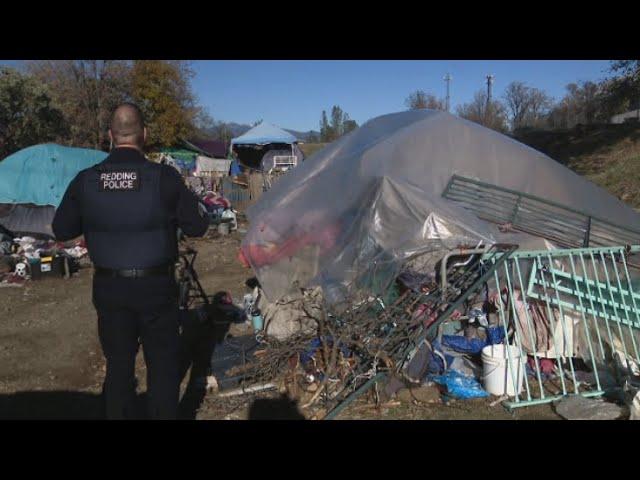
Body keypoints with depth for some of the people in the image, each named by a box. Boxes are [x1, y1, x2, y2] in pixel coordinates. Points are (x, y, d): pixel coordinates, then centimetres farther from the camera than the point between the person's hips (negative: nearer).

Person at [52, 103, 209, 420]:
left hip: (108, 287, 3)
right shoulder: (164, 177, -14)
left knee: (118, 363, 16)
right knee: (163, 364, 12)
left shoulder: (85, 180, -7)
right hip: (156, 286, -2)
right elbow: (197, 227, -6)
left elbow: (62, 230, 4)